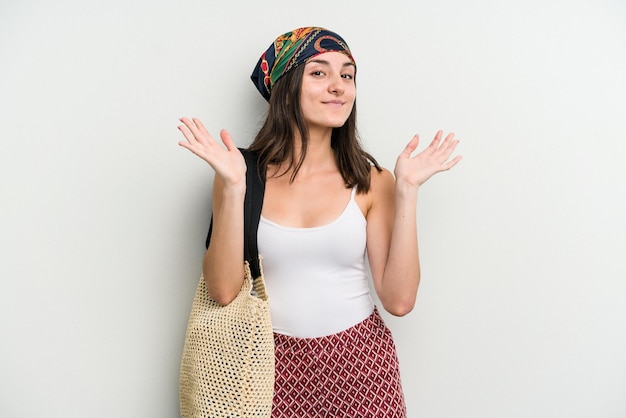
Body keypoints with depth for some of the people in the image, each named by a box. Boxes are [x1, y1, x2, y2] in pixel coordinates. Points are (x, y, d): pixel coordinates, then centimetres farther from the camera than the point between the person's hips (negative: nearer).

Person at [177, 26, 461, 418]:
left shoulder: (371, 182, -5)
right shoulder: (247, 176, -5)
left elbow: (399, 300, -12)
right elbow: (224, 290, -14)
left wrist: (406, 191, -15)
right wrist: (233, 187, -21)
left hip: (359, 361, 1)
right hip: (275, 365, 0)